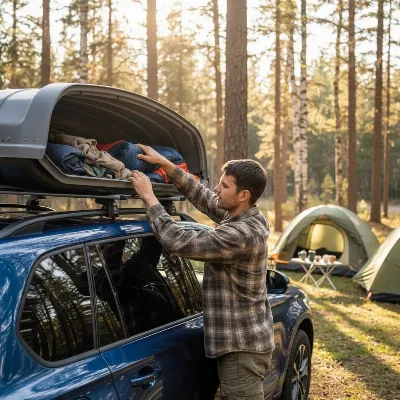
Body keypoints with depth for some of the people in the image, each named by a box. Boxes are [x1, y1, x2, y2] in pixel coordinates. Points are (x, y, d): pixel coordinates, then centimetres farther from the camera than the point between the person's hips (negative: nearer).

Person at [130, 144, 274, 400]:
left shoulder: (241, 234, -26)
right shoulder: (250, 219, 3)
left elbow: (177, 241, -26)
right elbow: (202, 196, 12)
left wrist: (149, 197, -15)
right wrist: (164, 163, 6)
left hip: (242, 348, -10)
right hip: (247, 340, 10)